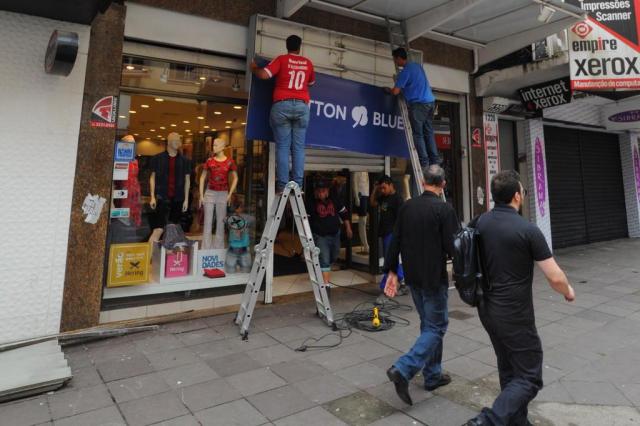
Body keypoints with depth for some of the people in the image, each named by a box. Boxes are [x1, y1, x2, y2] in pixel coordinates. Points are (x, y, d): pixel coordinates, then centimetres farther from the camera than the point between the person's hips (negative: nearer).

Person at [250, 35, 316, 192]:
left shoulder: (281, 59, 6)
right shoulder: (308, 63, 15)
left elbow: (264, 75, -4)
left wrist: (254, 68, 16)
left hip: (282, 105, -2)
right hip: (301, 106, 2)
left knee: (283, 146, -3)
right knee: (298, 147, 0)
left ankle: (282, 185, -10)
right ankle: (297, 184, -6)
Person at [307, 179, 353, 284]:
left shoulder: (334, 201, -1)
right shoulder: (312, 204, -11)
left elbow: (344, 214, 9)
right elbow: (306, 220, -8)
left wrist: (348, 228, 9)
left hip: (335, 234, 5)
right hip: (320, 236, -5)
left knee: (333, 257, 22)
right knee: (324, 260, -13)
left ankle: (325, 273, 50)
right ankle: (326, 283, -10)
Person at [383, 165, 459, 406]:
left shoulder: (407, 207, 2)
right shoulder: (444, 209, -15)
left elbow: (395, 241, 3)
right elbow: (452, 247, -15)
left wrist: (392, 271, 9)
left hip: (413, 277, 6)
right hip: (434, 278, -6)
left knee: (428, 324, 19)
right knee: (436, 327, 4)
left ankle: (433, 375, 27)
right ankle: (402, 369, -9)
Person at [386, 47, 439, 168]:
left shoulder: (405, 71, -9)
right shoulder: (417, 65, 18)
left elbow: (395, 91, -12)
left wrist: (388, 90, 10)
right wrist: (398, 80, 36)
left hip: (418, 104, -8)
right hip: (430, 101, 8)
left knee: (418, 134, -3)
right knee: (429, 132, 10)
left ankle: (424, 162, -6)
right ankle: (435, 160, 8)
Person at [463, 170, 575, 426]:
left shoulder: (479, 223, -1)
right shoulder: (528, 230, -18)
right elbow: (555, 278, -15)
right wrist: (568, 291, 7)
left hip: (487, 309, 7)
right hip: (514, 315, -7)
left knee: (509, 370, 22)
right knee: (529, 378, 5)